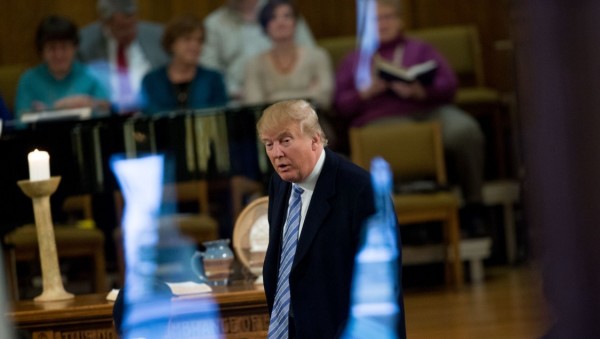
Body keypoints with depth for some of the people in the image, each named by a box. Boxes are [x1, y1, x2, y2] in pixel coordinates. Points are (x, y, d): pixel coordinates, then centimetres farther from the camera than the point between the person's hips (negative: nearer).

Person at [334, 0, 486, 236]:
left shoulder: (420, 50, 27)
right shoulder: (353, 61, 27)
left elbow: (449, 84, 10)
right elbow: (342, 106, 14)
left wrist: (418, 90, -9)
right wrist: (368, 91, -5)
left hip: (428, 108, 1)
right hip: (381, 117, -1)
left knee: (465, 130, -34)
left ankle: (473, 206, -24)